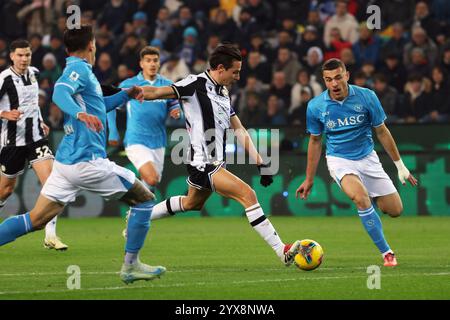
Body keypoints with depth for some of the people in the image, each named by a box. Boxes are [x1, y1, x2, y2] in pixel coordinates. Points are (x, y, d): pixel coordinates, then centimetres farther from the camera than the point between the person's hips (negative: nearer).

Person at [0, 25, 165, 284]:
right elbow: (60, 93, -29)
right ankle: (131, 266, 5)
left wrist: (126, 95, 30)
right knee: (144, 199, 5)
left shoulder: (79, 69, 19)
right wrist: (79, 113, -46)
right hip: (87, 161, -9)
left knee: (35, 220, 7)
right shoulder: (79, 68, -8)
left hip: (65, 163, 9)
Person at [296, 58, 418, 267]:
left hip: (367, 158, 2)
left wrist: (400, 165, 4)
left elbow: (382, 132, 0)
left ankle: (372, 198, 35)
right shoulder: (316, 107, -11)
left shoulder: (366, 97, -12)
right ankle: (386, 253, -22)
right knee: (360, 198, -32)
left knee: (395, 210, -1)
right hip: (339, 160, -2)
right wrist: (309, 179, 9)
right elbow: (315, 141, 5)